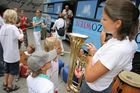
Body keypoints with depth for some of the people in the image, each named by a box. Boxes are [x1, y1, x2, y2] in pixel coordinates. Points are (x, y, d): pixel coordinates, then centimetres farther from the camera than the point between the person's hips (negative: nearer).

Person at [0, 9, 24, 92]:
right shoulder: (13, 27, -20)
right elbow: (21, 38, -27)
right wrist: (21, 32, -10)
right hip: (13, 54, -7)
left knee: (7, 70, 22)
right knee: (12, 71, 9)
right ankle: (9, 86, 22)